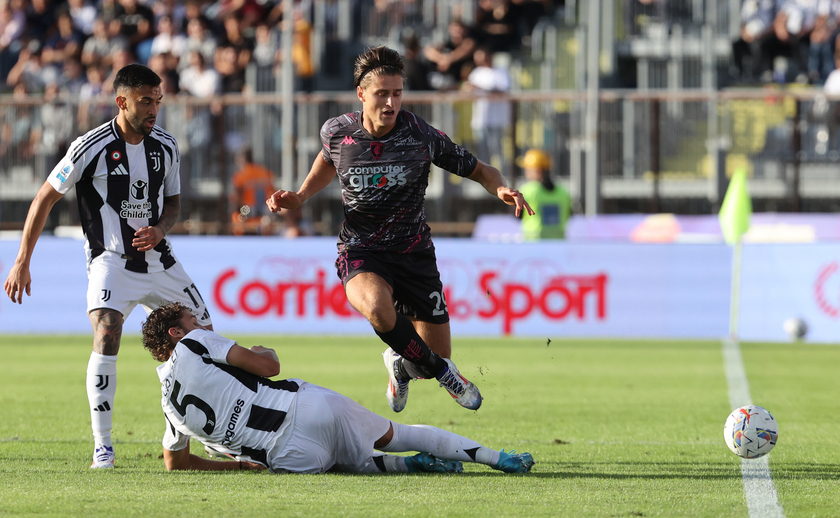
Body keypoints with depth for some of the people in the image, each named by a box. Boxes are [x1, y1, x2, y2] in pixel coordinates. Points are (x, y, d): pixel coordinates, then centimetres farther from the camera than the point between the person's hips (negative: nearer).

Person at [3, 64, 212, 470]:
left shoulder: (165, 147, 2)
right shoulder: (91, 147, -14)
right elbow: (45, 199, -6)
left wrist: (159, 231, -8)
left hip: (157, 259, 6)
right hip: (111, 260, -6)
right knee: (107, 335, -27)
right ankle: (102, 446, -22)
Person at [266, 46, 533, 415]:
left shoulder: (422, 135, -13)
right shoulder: (337, 132, -9)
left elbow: (479, 171, -2)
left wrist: (501, 189, -23)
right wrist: (300, 197, 6)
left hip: (414, 252, 1)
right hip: (360, 252, -1)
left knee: (436, 353, 4)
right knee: (377, 307, -38)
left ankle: (401, 364, 44)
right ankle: (441, 371, -14)